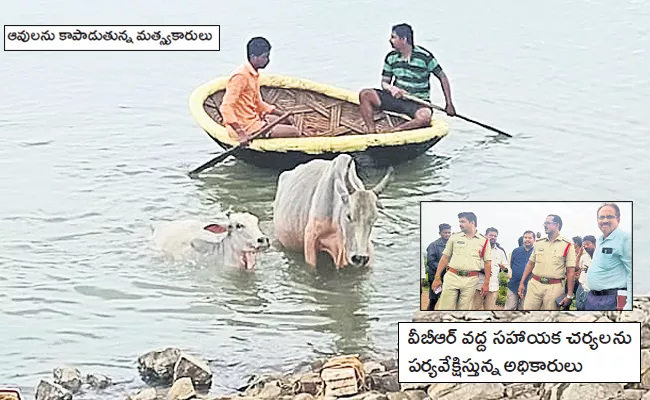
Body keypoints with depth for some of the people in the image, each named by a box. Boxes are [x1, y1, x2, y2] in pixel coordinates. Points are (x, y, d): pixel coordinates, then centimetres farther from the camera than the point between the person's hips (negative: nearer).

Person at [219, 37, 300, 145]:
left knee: (287, 121, 27)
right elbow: (226, 107, -26)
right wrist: (241, 133, -33)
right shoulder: (241, 75, -20)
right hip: (246, 126, -11)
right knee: (295, 132, -12)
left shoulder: (254, 74, 11)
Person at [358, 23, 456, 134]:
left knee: (424, 118, -39)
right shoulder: (391, 58, 2)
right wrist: (391, 88, -19)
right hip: (397, 97, 4)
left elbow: (442, 77, -2)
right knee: (365, 94, -19)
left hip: (418, 102, -4)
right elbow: (384, 82, 7)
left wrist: (449, 104, -5)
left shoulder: (424, 57, -11)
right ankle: (371, 132, -26)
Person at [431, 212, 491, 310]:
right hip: (452, 277, 1)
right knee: (445, 308, -6)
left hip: (471, 280, -1)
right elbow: (445, 258, 10)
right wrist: (437, 277, 4)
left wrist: (486, 283, -1)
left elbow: (487, 262, 6)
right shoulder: (454, 237, 9)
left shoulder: (483, 241, 6)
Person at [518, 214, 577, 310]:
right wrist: (522, 283, 12)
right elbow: (530, 263, 18)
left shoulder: (567, 245, -2)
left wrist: (569, 295, -8)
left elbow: (570, 272, -4)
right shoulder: (539, 243, 11)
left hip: (554, 287, -3)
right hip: (535, 284, 4)